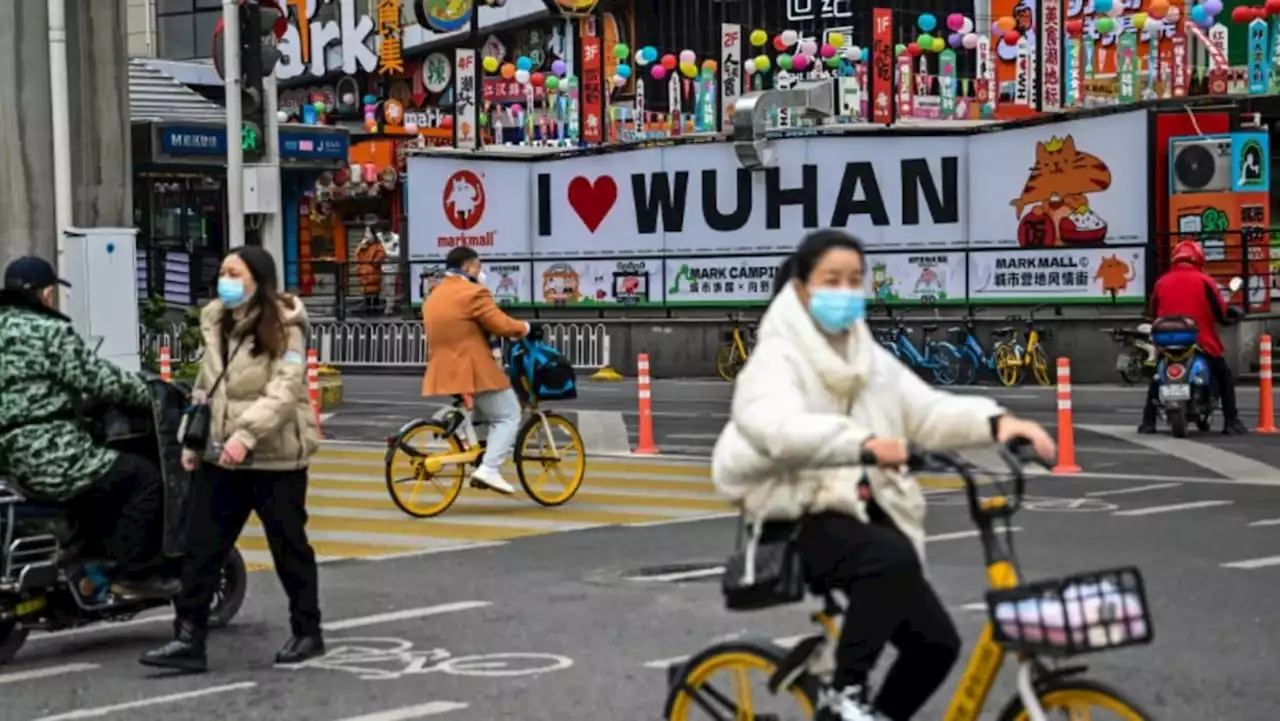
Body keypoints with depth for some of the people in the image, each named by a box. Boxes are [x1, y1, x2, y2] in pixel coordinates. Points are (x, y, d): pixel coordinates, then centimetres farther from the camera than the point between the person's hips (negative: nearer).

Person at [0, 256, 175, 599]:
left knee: (103, 476, 32)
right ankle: (135, 572, 1)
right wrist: (151, 393, 2)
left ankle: (105, 561, 35)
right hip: (49, 458, -10)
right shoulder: (50, 331, -13)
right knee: (145, 477, -2)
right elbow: (100, 379, -12)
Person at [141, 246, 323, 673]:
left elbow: (285, 390, -21)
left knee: (289, 546, 6)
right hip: (221, 455, 7)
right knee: (202, 546, 2)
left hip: (274, 457, -7)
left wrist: (246, 434, -30)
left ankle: (306, 633, 20)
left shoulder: (284, 327, -11)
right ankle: (189, 638, 4)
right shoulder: (215, 323, 13)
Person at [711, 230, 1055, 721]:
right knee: (891, 558, -35)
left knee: (935, 642, -4)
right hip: (802, 514, -7)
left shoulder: (870, 358, 15)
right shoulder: (778, 357, -8)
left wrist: (995, 422, -16)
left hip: (865, 510, 7)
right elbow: (778, 427, -29)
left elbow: (927, 411, 4)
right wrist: (862, 442, -44)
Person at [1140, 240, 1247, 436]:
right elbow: (1221, 313, -5)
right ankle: (1231, 422, 3)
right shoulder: (1204, 281, -3)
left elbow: (1152, 314, 14)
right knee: (1224, 376, 12)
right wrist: (1231, 313, 17)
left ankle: (1148, 422, 11)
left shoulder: (1162, 282, 7)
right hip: (1201, 341, -3)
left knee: (1156, 378, 22)